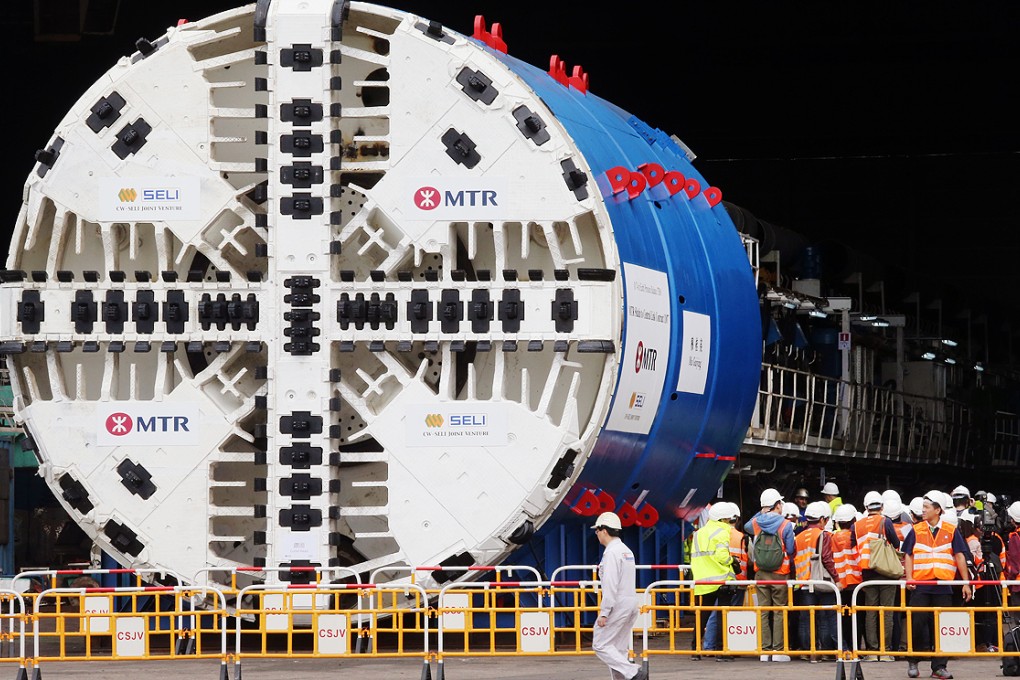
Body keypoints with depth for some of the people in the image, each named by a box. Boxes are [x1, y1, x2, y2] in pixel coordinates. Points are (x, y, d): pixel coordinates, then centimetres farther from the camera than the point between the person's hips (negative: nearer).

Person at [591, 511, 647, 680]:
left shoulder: (612, 552, -13)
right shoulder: (626, 551, 17)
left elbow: (611, 585, -20)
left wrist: (604, 612, -20)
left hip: (618, 604, -9)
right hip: (631, 603, 9)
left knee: (600, 645, -6)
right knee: (619, 650, 11)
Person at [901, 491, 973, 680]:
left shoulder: (951, 531, 5)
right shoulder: (916, 531, 8)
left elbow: (960, 556, 6)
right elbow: (909, 555, 9)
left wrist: (966, 583, 1)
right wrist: (909, 578, -5)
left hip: (943, 586, 0)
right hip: (920, 585, 0)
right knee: (917, 623, -2)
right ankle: (913, 662, 14)